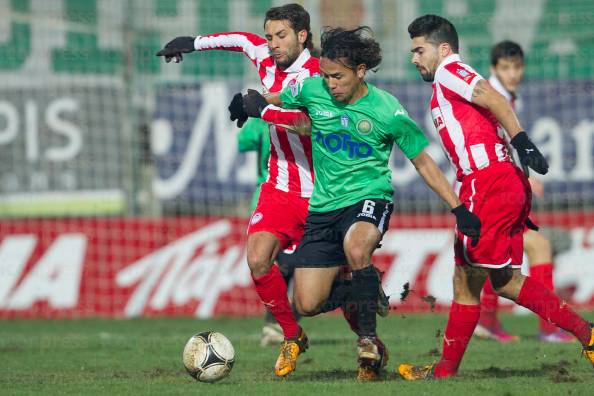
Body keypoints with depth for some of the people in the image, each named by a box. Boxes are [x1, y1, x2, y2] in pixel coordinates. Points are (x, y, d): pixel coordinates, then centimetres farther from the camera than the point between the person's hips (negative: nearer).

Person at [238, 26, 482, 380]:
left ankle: (368, 339, -21)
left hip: (369, 198, -4)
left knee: (355, 248, -39)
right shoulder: (311, 90, -3)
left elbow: (423, 162, -2)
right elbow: (273, 102, 18)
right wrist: (254, 102, -6)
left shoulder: (387, 111, -11)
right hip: (323, 206, 4)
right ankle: (365, 291, 29)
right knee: (307, 304, -3)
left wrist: (458, 209, -7)